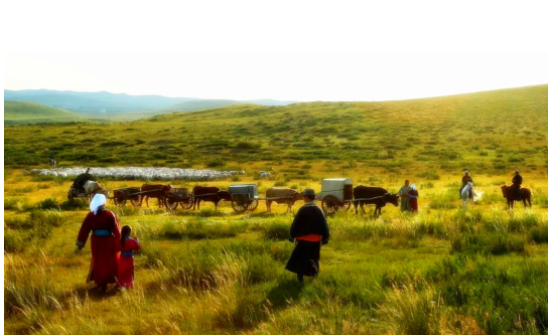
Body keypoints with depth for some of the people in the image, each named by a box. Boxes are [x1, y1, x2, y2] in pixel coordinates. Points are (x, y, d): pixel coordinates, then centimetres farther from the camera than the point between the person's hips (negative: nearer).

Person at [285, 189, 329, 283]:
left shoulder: (302, 210, -12)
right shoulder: (319, 210, 0)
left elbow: (295, 224, -9)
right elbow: (324, 225, 2)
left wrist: (292, 236, 2)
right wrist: (325, 237, 11)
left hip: (303, 239, -4)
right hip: (316, 239, 4)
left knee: (300, 258, 5)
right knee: (313, 258, 21)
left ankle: (300, 277, 4)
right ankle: (314, 272, 28)